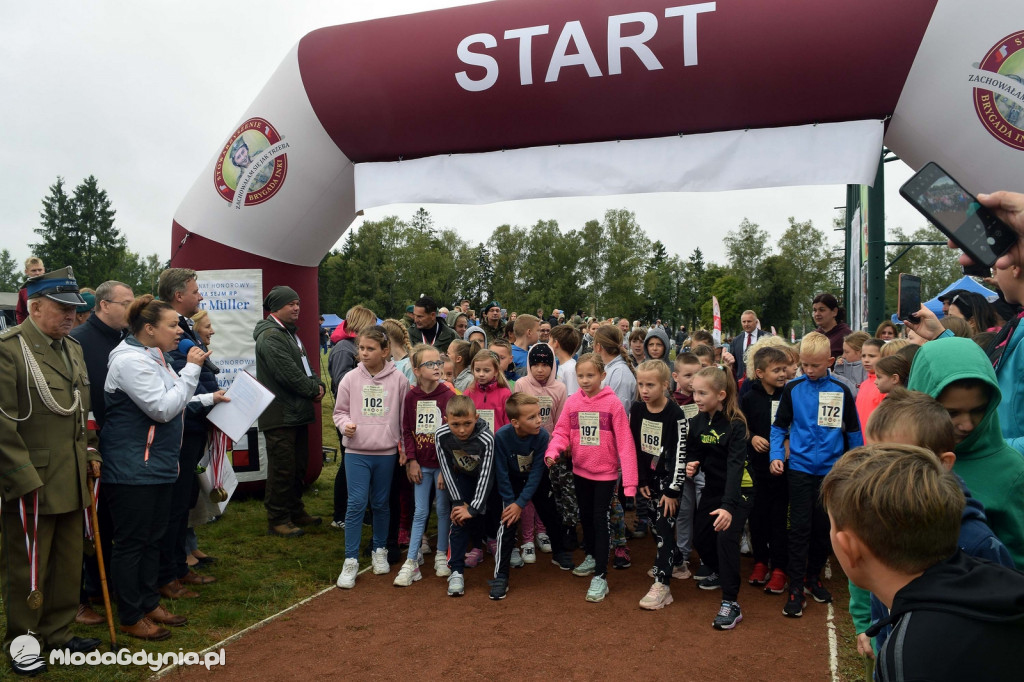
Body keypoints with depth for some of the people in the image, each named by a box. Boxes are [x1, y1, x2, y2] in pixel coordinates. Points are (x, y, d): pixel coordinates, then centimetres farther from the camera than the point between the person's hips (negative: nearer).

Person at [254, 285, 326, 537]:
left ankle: (295, 511, 31)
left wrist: (317, 385, 1)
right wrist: (314, 390, -10)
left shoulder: (290, 333, 18)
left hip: (298, 412, 10)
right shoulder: (271, 336, -16)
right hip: (280, 415, -10)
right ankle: (277, 520, 8)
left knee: (299, 466, 18)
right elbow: (289, 374, -22)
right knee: (282, 469, -3)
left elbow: (305, 365, 19)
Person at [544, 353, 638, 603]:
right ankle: (592, 556, 43)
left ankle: (601, 576, 9)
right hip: (580, 470, 5)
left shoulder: (613, 403, -15)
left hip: (605, 472, -4)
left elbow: (625, 442, -17)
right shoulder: (572, 401, -4)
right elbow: (562, 432, -2)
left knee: (600, 520, 0)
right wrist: (552, 452, -23)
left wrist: (629, 480, -21)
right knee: (585, 516, 20)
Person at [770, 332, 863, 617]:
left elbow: (853, 430, 7)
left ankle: (814, 577, 31)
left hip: (831, 470, 1)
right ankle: (796, 587, 7)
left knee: (823, 528, 12)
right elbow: (779, 425, 5)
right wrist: (776, 455, -8)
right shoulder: (793, 389, -2)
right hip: (800, 468, -1)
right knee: (800, 528, -1)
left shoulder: (841, 391, -1)